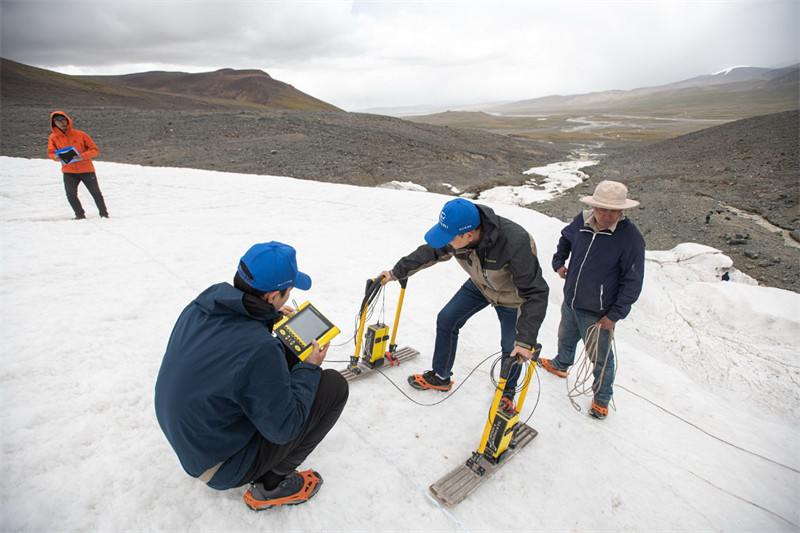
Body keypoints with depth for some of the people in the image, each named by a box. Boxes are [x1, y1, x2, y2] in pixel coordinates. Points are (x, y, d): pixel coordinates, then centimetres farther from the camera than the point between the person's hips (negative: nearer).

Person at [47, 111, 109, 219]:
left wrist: (83, 156, -20)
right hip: (69, 171, 1)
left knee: (96, 193, 7)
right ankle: (80, 215, 9)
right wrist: (56, 157, -15)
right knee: (71, 195, -10)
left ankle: (104, 214, 23)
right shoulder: (53, 137, 1)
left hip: (86, 169, -1)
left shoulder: (80, 134, -5)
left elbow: (95, 150, -4)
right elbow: (50, 152, 9)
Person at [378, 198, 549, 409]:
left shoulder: (516, 243, -44)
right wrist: (397, 272, 0)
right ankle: (440, 376, 24)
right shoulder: (456, 232, -27)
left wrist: (525, 340, -42)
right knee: (446, 320, 3)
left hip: (512, 296, -4)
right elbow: (429, 252, -6)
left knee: (513, 349, 5)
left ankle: (507, 392, 37)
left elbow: (535, 293, -38)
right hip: (479, 285, 5)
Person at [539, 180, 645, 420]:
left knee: (600, 358, 13)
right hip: (570, 302, 5)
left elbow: (632, 282, -17)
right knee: (565, 338, 30)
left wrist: (615, 315, -17)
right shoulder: (582, 221, -8)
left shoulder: (631, 238, -23)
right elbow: (566, 238, 17)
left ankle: (602, 398, 38)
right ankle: (561, 365, 60)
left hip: (598, 313, -5)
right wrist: (559, 262, 5)